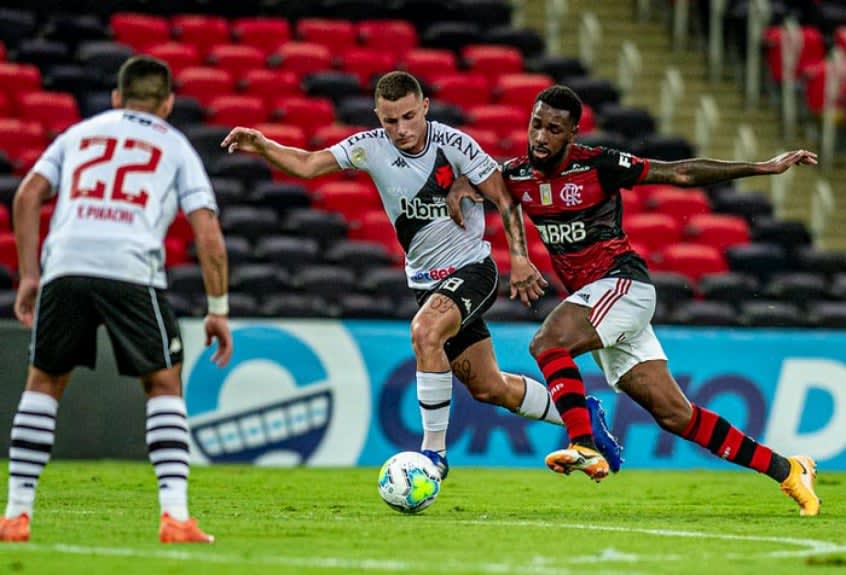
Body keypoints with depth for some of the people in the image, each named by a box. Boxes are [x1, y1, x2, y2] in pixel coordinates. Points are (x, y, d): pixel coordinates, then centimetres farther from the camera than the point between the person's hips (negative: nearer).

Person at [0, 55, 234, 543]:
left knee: (43, 383, 17)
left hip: (65, 265, 2)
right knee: (164, 385, 12)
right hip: (132, 269, -2)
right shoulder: (177, 147, 21)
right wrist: (219, 310, 15)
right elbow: (209, 237, 10)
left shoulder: (80, 132, 27)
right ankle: (175, 516, 1)